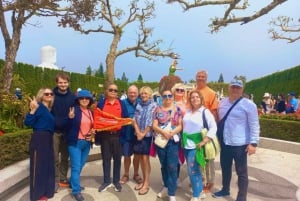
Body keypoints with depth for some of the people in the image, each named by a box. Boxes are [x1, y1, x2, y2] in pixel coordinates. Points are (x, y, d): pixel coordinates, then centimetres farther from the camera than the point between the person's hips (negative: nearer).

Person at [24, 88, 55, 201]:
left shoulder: (49, 109, 14)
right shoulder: (39, 107, -8)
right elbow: (27, 122, -17)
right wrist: (33, 110, -28)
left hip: (48, 139, 8)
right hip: (39, 139, -8)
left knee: (48, 165, 14)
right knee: (38, 165, 1)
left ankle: (45, 191, 29)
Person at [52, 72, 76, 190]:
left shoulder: (73, 97, 0)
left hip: (68, 131, 2)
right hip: (54, 131, -2)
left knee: (65, 157, 13)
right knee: (55, 158, 5)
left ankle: (63, 179, 26)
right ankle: (55, 180, 18)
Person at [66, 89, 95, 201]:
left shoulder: (91, 112, 9)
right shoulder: (74, 110, -11)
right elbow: (69, 126, -12)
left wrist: (93, 132, 3)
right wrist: (70, 118, -29)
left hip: (87, 142, 6)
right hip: (75, 142, -6)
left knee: (80, 166, 18)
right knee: (76, 167, -2)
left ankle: (73, 183, 38)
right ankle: (76, 191, 9)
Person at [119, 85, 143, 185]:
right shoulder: (123, 103, -7)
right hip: (127, 134, -1)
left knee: (137, 155, 15)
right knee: (127, 155, 12)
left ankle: (136, 174, 36)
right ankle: (126, 175, 33)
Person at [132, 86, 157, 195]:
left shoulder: (153, 105, -5)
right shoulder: (139, 105, 10)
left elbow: (152, 122, -10)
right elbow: (135, 119, 6)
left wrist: (143, 134, -10)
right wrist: (138, 132, -7)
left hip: (148, 135, -5)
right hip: (139, 135, 5)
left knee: (145, 158, -4)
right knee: (141, 158, 10)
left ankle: (146, 183, 8)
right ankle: (144, 180, 24)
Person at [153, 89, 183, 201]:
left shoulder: (178, 109, 3)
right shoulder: (158, 110, 5)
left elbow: (180, 125, -3)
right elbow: (154, 125, -1)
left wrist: (171, 133, -20)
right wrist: (163, 132, -19)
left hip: (173, 141, -2)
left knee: (172, 167, -5)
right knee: (163, 166, 15)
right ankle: (166, 187, 34)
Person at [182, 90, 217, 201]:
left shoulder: (205, 111, -8)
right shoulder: (187, 111, 9)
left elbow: (213, 127, -14)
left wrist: (204, 141, -17)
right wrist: (183, 139, 9)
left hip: (196, 145, -6)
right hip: (187, 144, 6)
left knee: (192, 170, -4)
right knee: (194, 170, 14)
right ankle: (200, 191, 31)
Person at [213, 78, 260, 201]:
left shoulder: (248, 104, -11)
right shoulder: (222, 103, 7)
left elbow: (254, 125, -11)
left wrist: (253, 142, -16)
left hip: (240, 144, -6)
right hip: (224, 142, 6)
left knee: (241, 172, 5)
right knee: (225, 168, 20)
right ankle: (225, 189, 40)